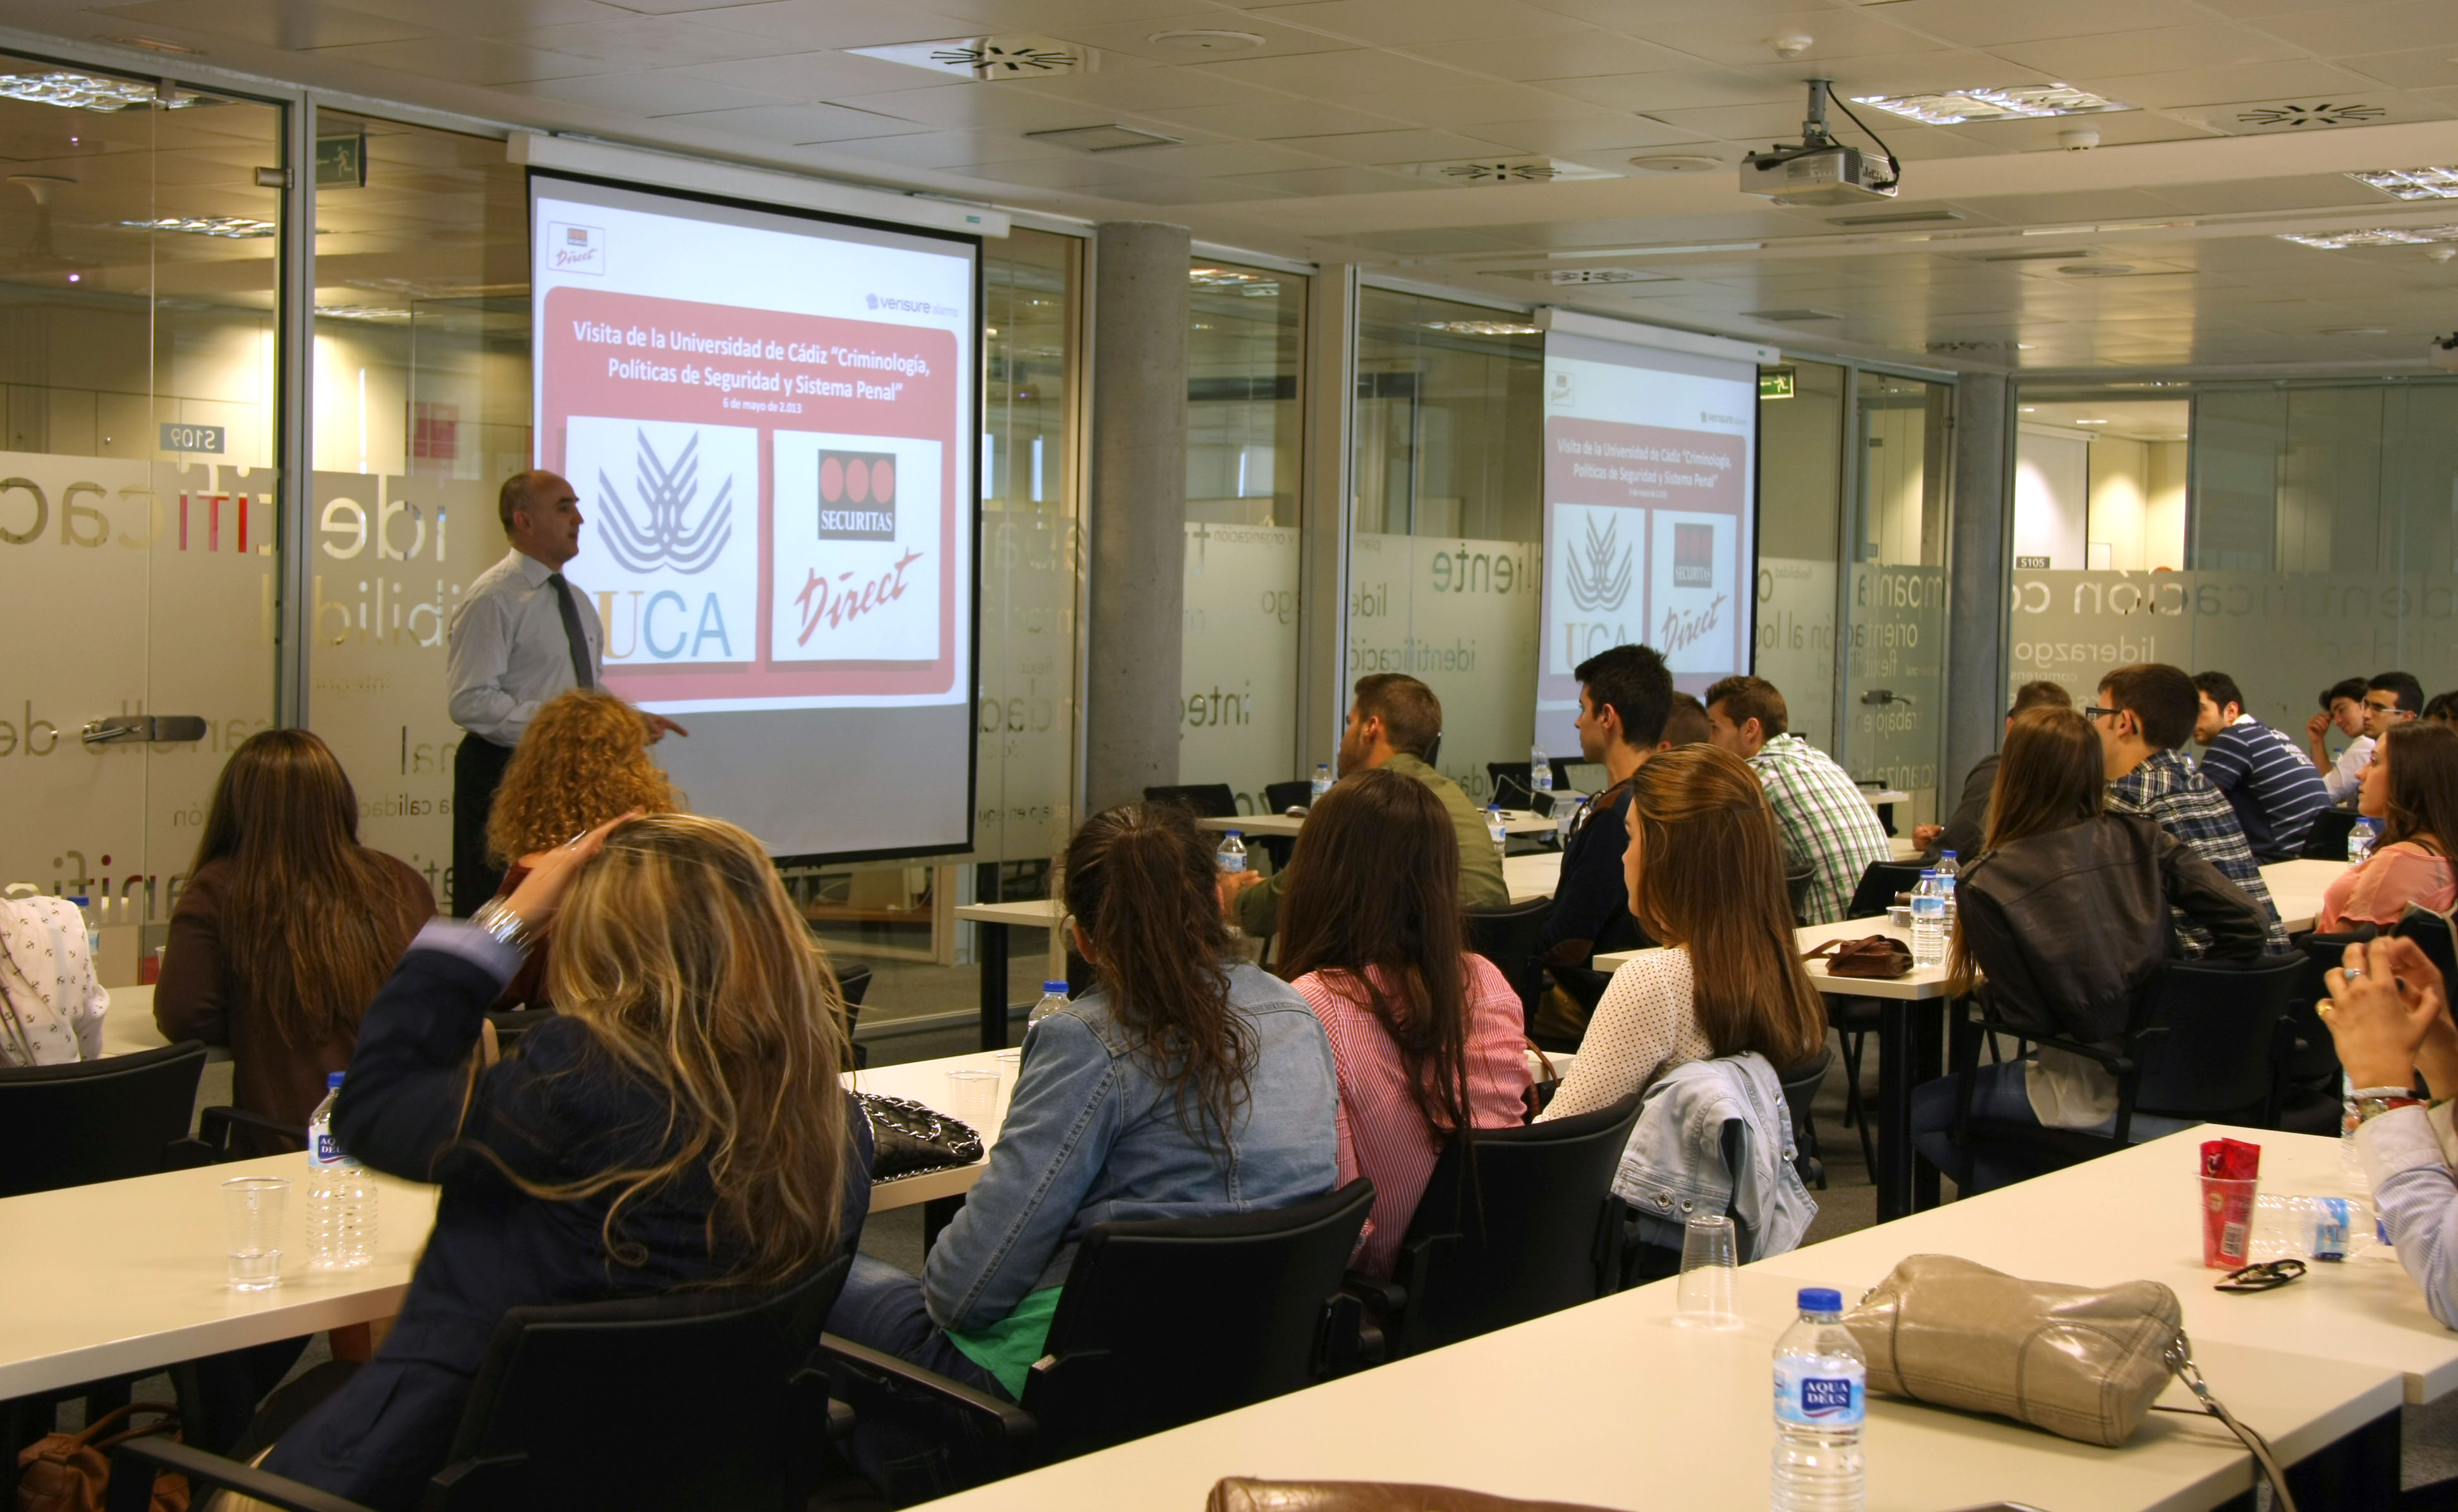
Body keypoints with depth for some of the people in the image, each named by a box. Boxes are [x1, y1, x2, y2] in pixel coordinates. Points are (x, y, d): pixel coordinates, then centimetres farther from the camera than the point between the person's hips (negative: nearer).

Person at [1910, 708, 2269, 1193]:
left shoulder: (1987, 884, -12)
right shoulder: (2141, 839, 0)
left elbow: (2027, 1017, -12)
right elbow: (2248, 924, -5)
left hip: (2098, 1096, -6)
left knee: (1919, 1112, 11)